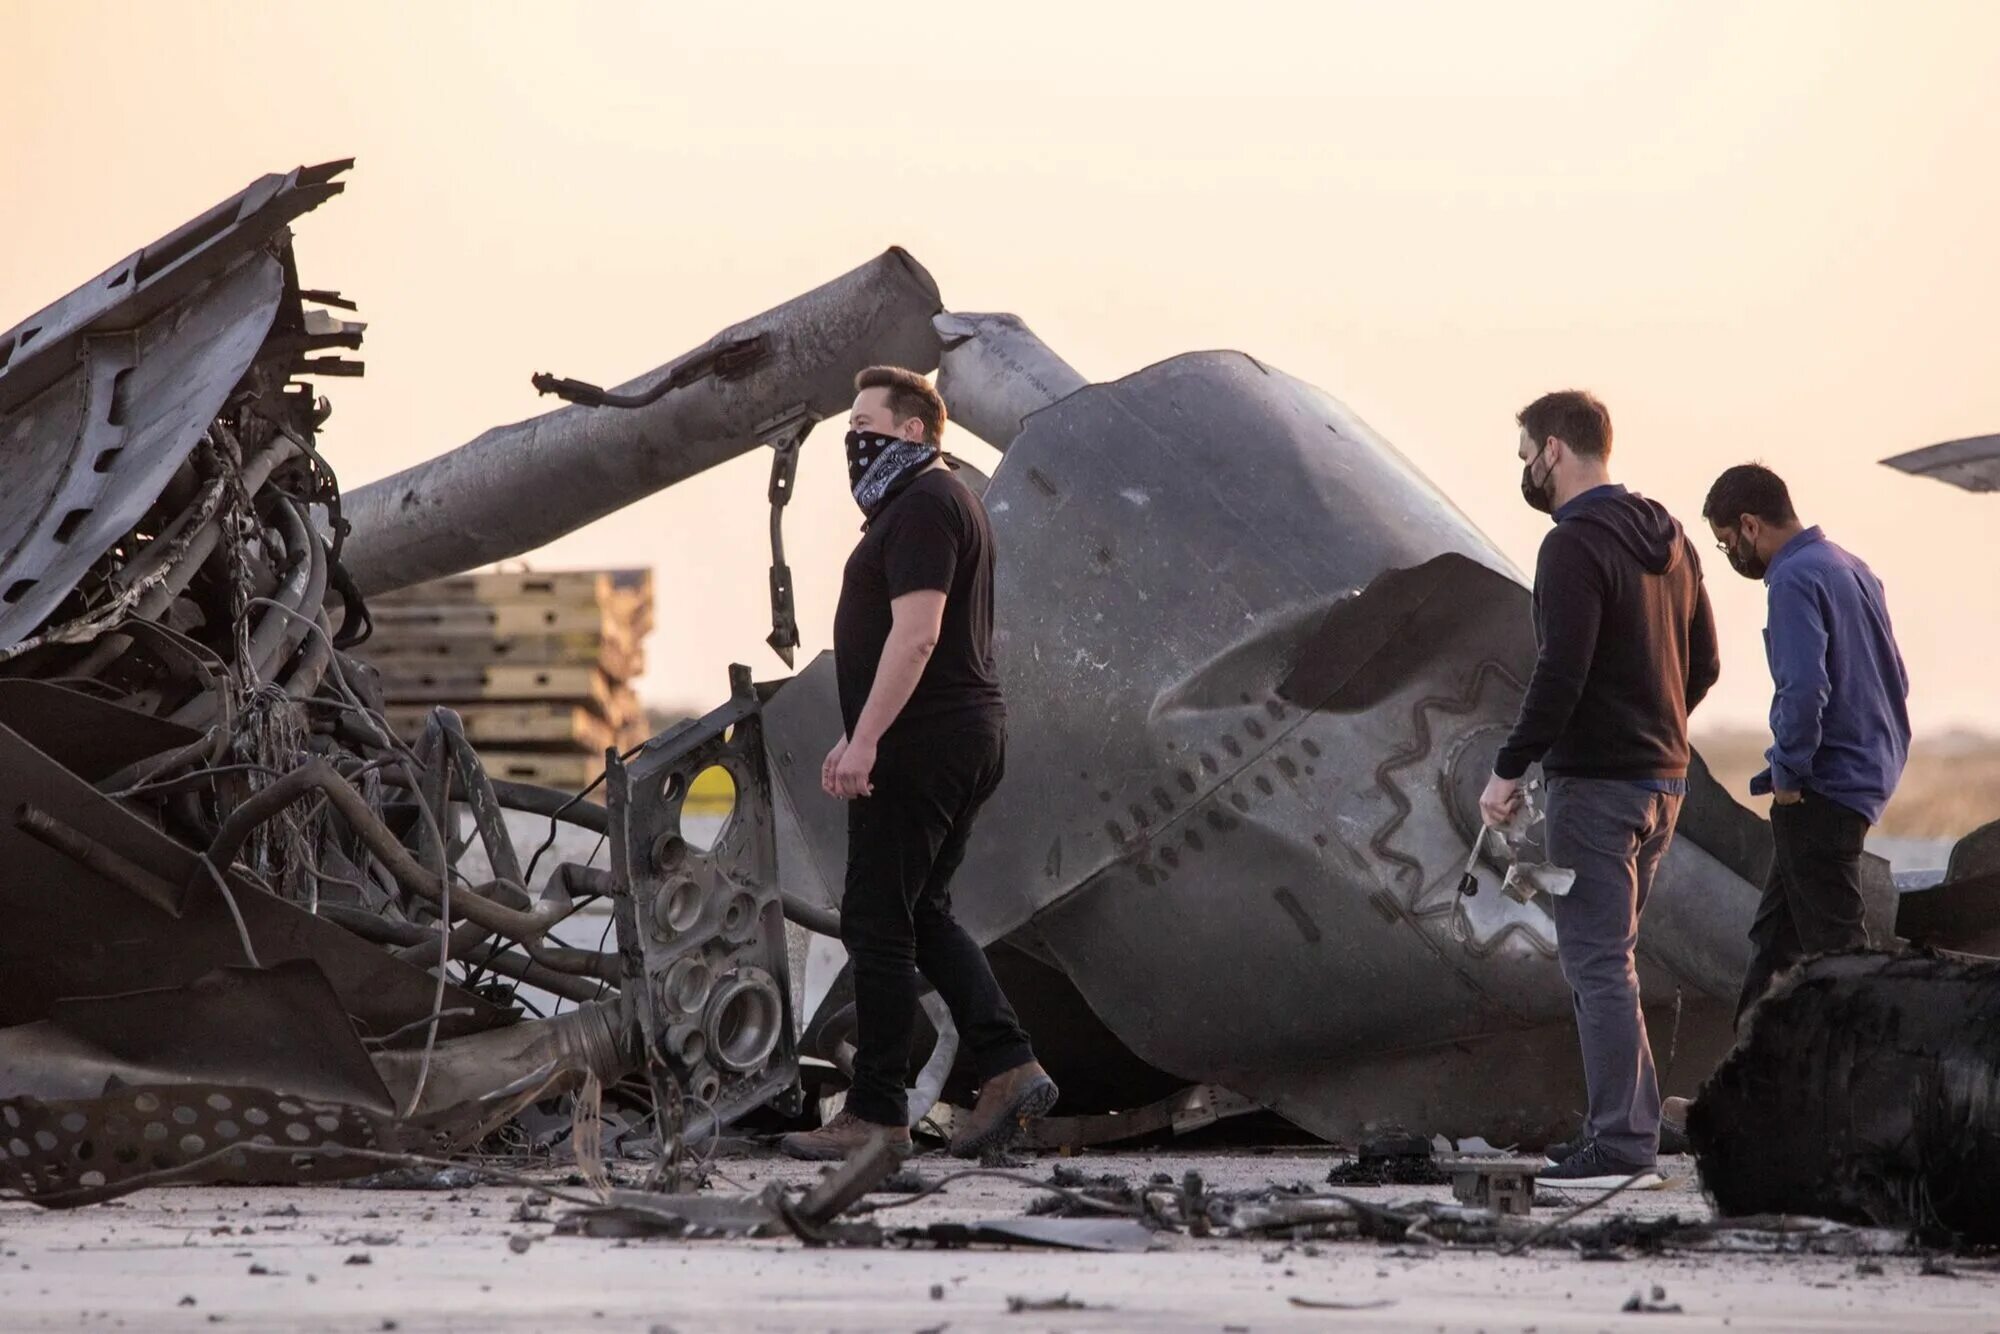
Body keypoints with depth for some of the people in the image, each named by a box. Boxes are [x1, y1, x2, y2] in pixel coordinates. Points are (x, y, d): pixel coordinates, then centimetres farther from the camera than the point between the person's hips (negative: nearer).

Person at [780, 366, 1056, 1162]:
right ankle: (1007, 1067, 4)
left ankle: (876, 1113, -4)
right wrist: (860, 737, 26)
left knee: (877, 923, -6)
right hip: (966, 737, 11)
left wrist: (865, 740, -26)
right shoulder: (936, 503, 21)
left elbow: (916, 632, -23)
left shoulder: (921, 508, -14)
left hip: (920, 741, -11)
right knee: (922, 916, 14)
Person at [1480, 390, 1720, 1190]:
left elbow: (1561, 672, -22)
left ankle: (1621, 1147, -9)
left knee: (1597, 962, -7)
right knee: (1601, 957, 17)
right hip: (1663, 778, 9)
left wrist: (1509, 770, -16)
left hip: (1595, 784, -9)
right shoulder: (1669, 540, 13)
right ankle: (1632, 1132, 16)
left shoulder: (1574, 545, -15)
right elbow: (1703, 665, 17)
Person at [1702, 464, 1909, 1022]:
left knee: (1832, 942, -4)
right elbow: (1895, 679, 19)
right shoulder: (1852, 570, 13)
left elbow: (1803, 688, -27)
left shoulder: (1796, 580, -16)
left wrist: (1788, 773, -13)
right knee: (1775, 934, 16)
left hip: (1824, 789, -10)